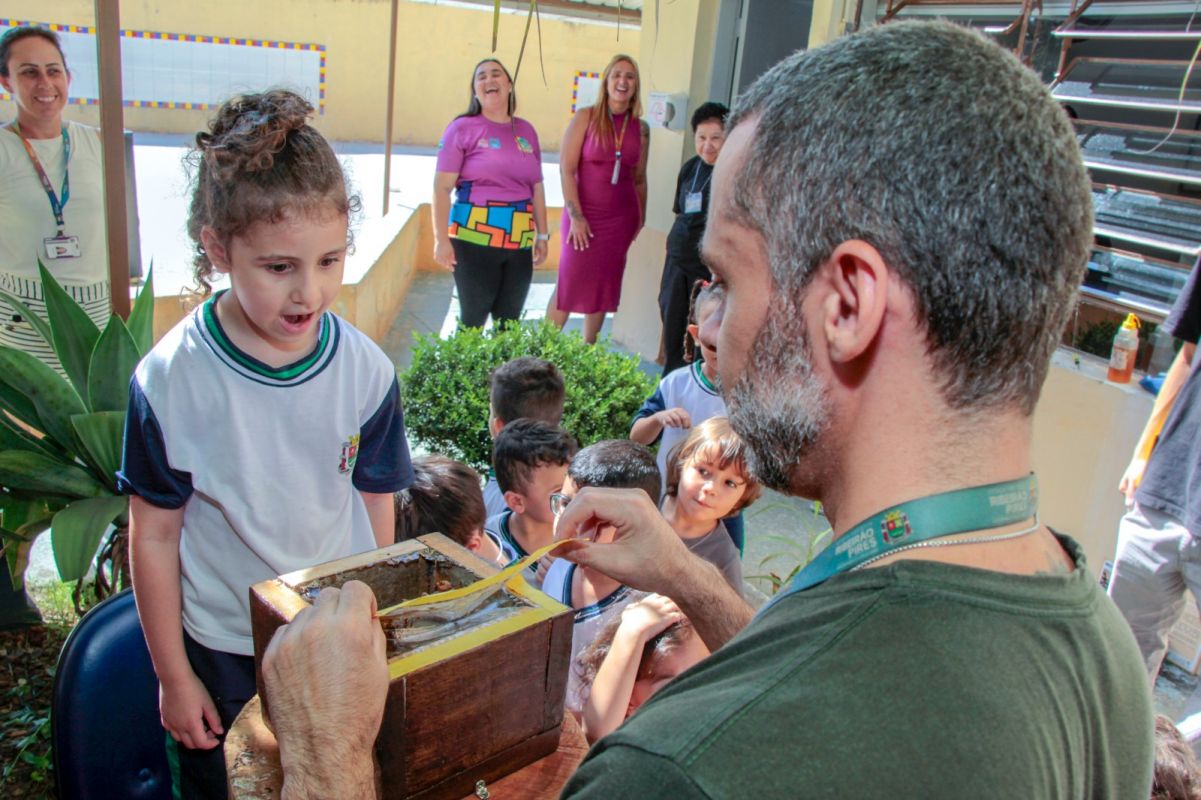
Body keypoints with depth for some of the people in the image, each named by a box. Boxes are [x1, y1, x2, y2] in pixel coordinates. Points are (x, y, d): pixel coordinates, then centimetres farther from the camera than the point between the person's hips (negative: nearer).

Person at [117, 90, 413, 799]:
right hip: (223, 657, -1)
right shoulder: (169, 382, -19)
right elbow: (154, 536, -9)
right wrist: (173, 676, -1)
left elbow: (377, 510, -3)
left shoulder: (367, 371, -14)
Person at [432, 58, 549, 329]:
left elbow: (537, 187, 17)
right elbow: (442, 187, -5)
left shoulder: (526, 130, 12)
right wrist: (442, 239, -12)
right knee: (473, 319, 1)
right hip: (474, 239, -4)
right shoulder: (463, 128, -1)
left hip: (520, 241, 4)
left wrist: (542, 235, 14)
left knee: (509, 321, 10)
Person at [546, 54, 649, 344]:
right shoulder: (585, 118, -4)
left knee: (604, 286, 8)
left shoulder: (641, 129, 6)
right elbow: (566, 169, -8)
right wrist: (575, 216, -14)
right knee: (569, 282, -3)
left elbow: (639, 178, 14)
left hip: (621, 218, 4)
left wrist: (641, 218, 12)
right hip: (585, 213, -3)